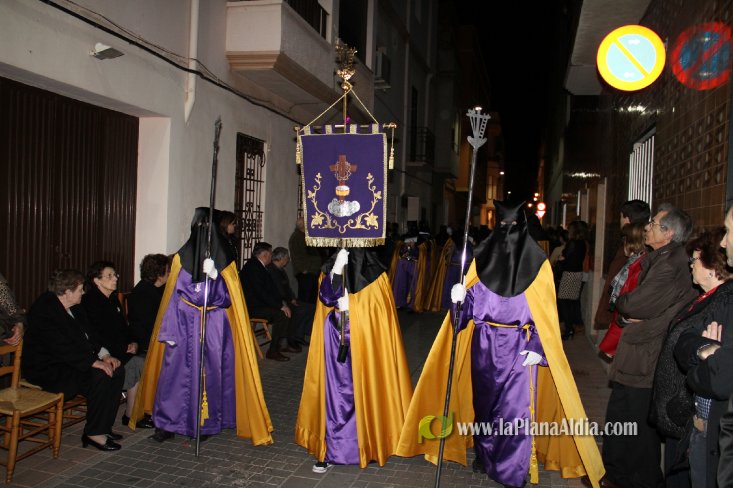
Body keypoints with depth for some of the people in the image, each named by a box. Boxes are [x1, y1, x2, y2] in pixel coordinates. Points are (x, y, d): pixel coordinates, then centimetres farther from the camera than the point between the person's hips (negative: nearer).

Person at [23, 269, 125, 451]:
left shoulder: (75, 308, 10)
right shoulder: (44, 310, -20)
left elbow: (88, 334, 13)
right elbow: (61, 347, -28)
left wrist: (105, 355, -4)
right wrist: (94, 361, -28)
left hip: (71, 362, 10)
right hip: (48, 370, -9)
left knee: (117, 370, -5)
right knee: (100, 376, -27)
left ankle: (103, 427, 2)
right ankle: (93, 433, -14)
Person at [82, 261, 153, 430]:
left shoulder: (113, 299, 16)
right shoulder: (90, 302, -9)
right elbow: (97, 335, -15)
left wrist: (132, 342, 2)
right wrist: (123, 348, -17)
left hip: (121, 349, 7)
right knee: (137, 364, -23)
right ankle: (130, 416, -10)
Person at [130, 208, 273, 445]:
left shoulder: (225, 261, 0)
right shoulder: (182, 258, 0)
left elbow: (227, 299, -3)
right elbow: (173, 297, 1)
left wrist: (215, 276, -19)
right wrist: (170, 331, -4)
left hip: (215, 327, 0)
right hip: (184, 326, 0)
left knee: (211, 371, 4)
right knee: (176, 369, 0)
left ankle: (207, 422, 20)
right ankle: (167, 422, 13)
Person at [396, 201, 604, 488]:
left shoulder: (536, 263, -3)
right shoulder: (484, 258, 4)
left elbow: (546, 312, -3)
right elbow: (473, 301, 5)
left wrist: (538, 349, -10)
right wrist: (460, 299, -18)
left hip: (519, 347, -2)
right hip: (484, 345, 3)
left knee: (516, 406, -2)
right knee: (484, 400, 12)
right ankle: (485, 455, 32)